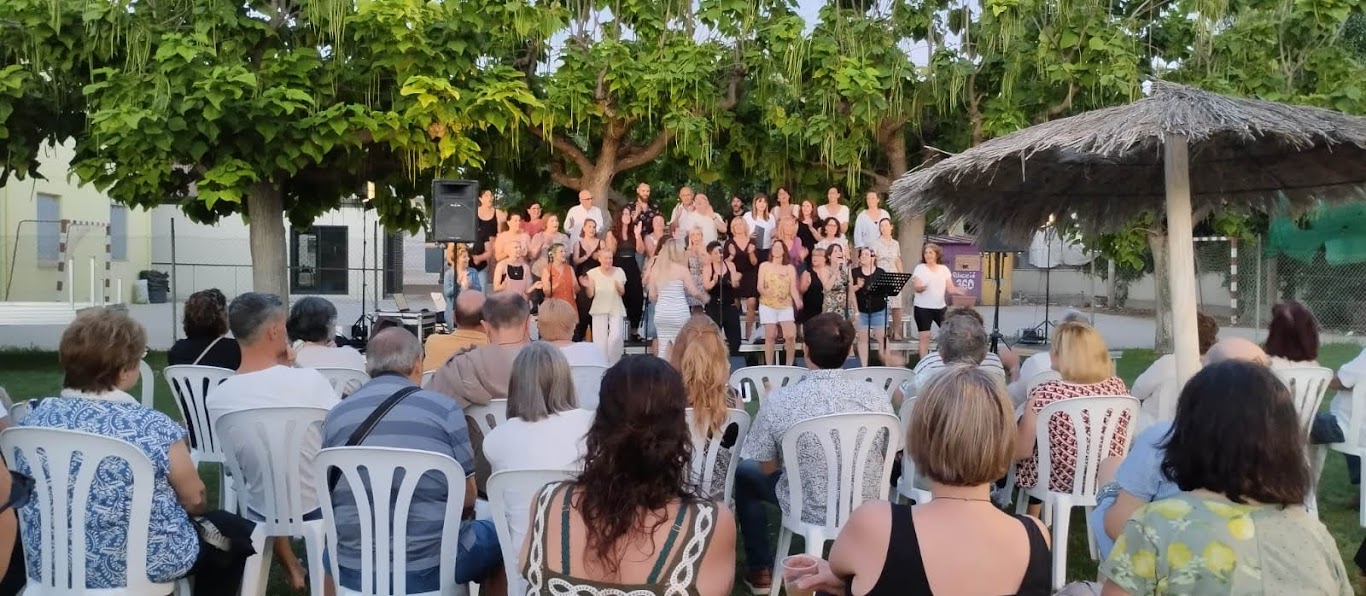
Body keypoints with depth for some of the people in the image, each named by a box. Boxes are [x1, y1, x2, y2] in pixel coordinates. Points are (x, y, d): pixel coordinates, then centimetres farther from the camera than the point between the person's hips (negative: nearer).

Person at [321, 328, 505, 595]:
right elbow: (467, 498, 2)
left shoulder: (336, 415, 1)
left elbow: (331, 497, 14)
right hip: (431, 571, -3)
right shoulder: (444, 408, -7)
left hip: (352, 573, 3)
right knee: (495, 535, 25)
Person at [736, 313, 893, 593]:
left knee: (744, 473, 25)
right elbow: (886, 459, 2)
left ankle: (760, 571, 29)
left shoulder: (779, 400, -19)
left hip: (809, 511, -3)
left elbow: (767, 468, -6)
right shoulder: (877, 398, -13)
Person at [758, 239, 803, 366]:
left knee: (791, 336, -11)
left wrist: (798, 302, -18)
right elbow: (759, 286, -1)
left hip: (786, 306, 1)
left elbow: (793, 288, 0)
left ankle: (789, 365, 1)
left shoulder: (790, 268, 8)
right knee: (770, 336, -4)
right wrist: (764, 291, -25)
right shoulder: (764, 266, 4)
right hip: (767, 305, -1)